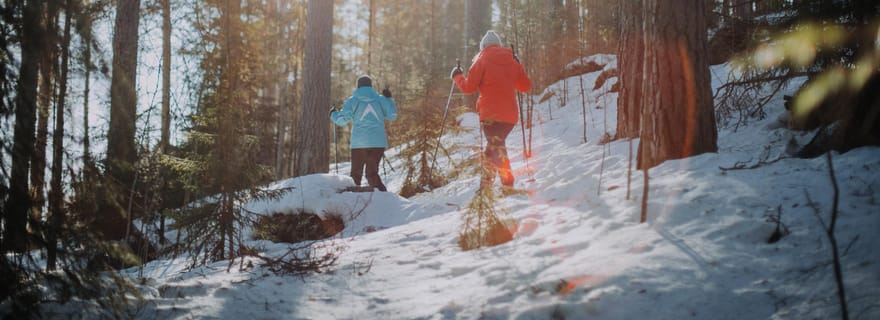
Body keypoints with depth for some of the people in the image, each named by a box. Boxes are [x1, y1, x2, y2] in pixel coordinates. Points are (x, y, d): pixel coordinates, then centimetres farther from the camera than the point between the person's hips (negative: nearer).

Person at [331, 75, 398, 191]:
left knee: (356, 174, 7)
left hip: (359, 143, -3)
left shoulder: (352, 100, 0)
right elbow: (392, 116, 17)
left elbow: (343, 120, -3)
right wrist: (389, 99, 28)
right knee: (372, 173, 10)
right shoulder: (380, 99, 7)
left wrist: (333, 114, 18)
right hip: (378, 142, 3)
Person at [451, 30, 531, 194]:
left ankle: (508, 185, -21)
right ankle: (486, 183, 26)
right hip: (510, 114, 6)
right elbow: (526, 86, 16)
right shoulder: (512, 61, 11)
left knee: (496, 147, -8)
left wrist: (457, 76, 14)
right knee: (494, 145, 19)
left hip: (491, 114, -6)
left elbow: (468, 87, -5)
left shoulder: (482, 60, -2)